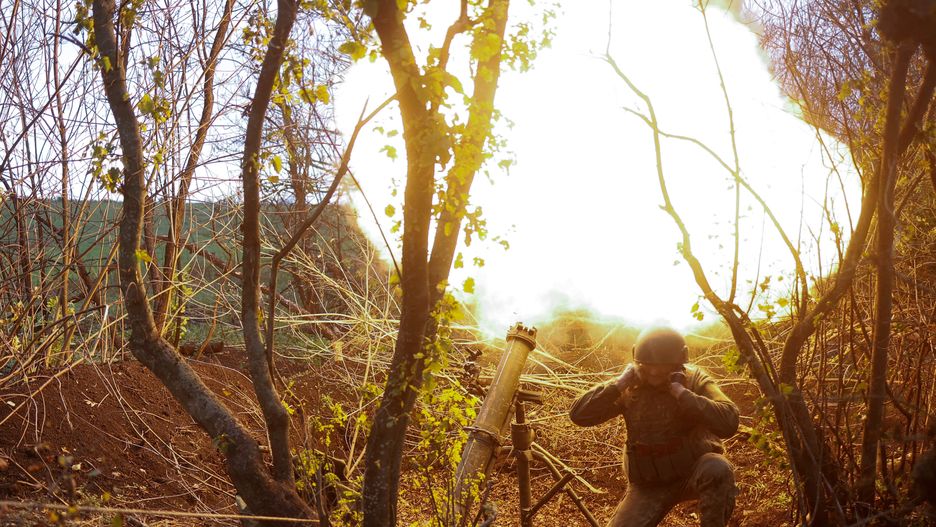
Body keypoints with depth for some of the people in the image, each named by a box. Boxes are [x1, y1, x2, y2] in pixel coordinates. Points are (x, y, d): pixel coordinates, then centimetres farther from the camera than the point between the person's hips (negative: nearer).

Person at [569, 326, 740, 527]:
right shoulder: (630, 389, -5)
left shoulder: (695, 380, -12)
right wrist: (620, 383, -19)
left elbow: (728, 422, -29)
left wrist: (681, 391, -29)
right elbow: (578, 415, -12)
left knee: (717, 469, -36)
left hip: (693, 470, -2)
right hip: (649, 483, 2)